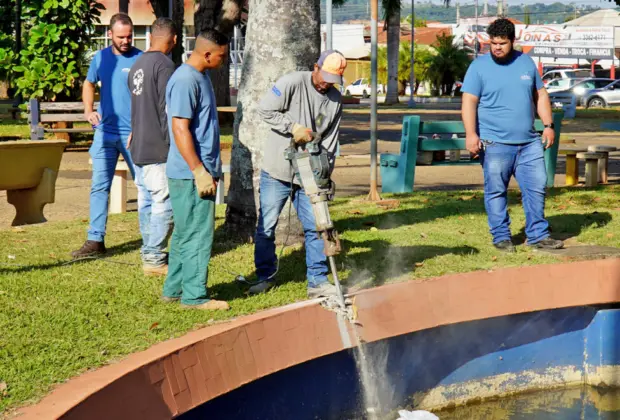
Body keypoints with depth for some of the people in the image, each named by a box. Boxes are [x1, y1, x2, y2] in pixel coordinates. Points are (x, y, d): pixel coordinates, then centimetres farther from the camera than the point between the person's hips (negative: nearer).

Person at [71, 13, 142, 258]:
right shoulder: (100, 58, 6)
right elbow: (89, 84, 22)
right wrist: (88, 109, 5)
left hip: (134, 134, -4)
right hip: (105, 132, 4)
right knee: (99, 186, 3)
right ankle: (96, 240, 8)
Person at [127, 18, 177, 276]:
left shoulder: (137, 66, 13)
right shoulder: (165, 66, -14)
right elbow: (167, 109, -17)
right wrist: (173, 145, -13)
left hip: (138, 148, 9)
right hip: (158, 149, -9)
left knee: (146, 202, 13)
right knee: (163, 204, -4)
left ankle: (150, 254, 18)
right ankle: (154, 259, -3)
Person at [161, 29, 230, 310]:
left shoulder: (200, 77, 14)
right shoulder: (185, 81, -17)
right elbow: (180, 130, -22)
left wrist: (211, 168, 24)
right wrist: (199, 172, -23)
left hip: (200, 172, 10)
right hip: (191, 174, -10)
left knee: (185, 233, 15)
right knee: (197, 234, -4)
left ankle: (174, 290, 23)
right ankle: (194, 296, 2)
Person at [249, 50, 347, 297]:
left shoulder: (335, 100, 5)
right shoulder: (292, 83, -11)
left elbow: (330, 140, 7)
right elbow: (265, 110, -14)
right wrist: (293, 127, -19)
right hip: (276, 171, -4)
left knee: (314, 227, 1)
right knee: (266, 226, 3)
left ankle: (317, 281, 7)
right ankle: (265, 277, 17)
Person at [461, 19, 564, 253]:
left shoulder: (526, 62, 12)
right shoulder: (479, 67, -2)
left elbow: (540, 95, 19)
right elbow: (469, 102, -8)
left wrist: (548, 125, 10)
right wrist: (471, 134, -19)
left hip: (529, 143, 4)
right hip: (495, 144, -4)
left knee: (537, 187, 3)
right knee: (496, 191, -2)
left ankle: (538, 235, 11)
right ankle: (501, 237, 9)